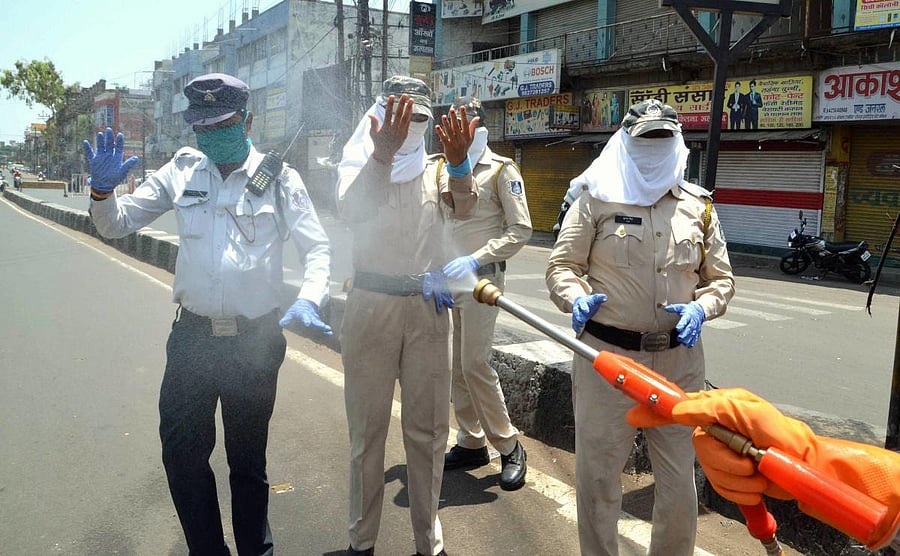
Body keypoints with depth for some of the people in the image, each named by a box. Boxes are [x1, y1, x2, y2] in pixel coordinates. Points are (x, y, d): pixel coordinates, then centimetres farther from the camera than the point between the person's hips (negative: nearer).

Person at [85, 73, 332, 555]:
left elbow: (317, 248, -2)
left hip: (254, 340, -2)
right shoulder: (183, 170, 3)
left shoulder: (279, 179, -4)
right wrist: (103, 190, -15)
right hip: (191, 336, 3)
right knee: (181, 454, 8)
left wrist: (308, 299, -21)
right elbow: (115, 224, 7)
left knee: (247, 460, 12)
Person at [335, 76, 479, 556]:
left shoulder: (436, 171, 8)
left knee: (427, 429, 8)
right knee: (367, 427, 7)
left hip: (427, 307, 2)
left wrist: (458, 161, -35)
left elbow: (464, 208, -14)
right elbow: (351, 210, -21)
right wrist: (382, 154, -38)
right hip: (371, 304, -1)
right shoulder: (357, 166, 3)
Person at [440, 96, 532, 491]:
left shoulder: (501, 170, -4)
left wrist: (474, 261, -19)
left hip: (480, 278, -6)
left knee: (474, 364, -9)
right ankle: (470, 443, 22)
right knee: (454, 366, 8)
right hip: (445, 279, 6)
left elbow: (520, 230, -10)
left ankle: (509, 447, 6)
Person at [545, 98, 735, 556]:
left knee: (678, 477, 12)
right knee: (597, 472, 7)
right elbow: (561, 266, 3)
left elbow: (721, 279, 16)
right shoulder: (596, 200, 2)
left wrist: (701, 308, -5)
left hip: (678, 359, 3)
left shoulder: (699, 207, 11)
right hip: (605, 353, -2)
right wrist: (577, 296, -17)